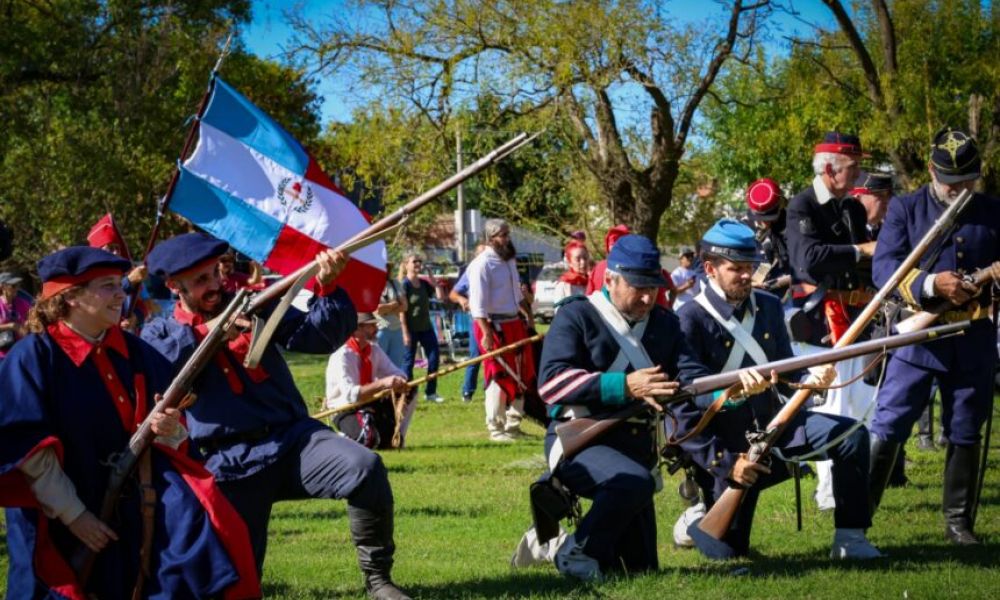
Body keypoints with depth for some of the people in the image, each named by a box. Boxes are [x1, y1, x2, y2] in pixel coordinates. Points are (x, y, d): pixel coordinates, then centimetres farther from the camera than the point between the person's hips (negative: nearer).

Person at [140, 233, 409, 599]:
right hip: (231, 465, 0)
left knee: (366, 468, -26)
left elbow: (318, 336, -1)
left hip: (293, 439, 1)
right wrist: (205, 333, -16)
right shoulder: (160, 333, 7)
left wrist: (328, 288, -18)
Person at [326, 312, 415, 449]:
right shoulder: (342, 356, -20)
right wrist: (382, 383, -39)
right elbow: (350, 395, -30)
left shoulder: (374, 349, 5)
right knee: (369, 440, -35)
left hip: (370, 404, 7)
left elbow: (397, 373, 3)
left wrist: (399, 382, -24)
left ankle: (396, 437, 6)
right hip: (345, 410, -7)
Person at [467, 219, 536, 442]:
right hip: (494, 326, -9)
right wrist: (486, 333, -25)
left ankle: (513, 423, 25)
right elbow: (478, 303, -20)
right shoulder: (482, 264, -15)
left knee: (521, 374, 13)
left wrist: (528, 315, 21)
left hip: (515, 324, 9)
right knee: (498, 376, -5)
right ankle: (496, 428, 3)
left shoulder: (509, 260, 14)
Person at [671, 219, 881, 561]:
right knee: (727, 550, -8)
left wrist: (811, 380, -16)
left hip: (773, 424, 5)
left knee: (851, 435, -15)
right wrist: (724, 462, -23)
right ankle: (699, 520, 29)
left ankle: (849, 539, -7)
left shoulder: (769, 307, 5)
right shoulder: (691, 320, -14)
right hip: (724, 443, -5)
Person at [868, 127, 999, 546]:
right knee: (886, 428, -5)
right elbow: (884, 267, -6)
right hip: (919, 334, -2)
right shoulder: (905, 209, 4)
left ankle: (958, 522, 19)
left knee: (966, 434, 9)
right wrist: (932, 284, -21)